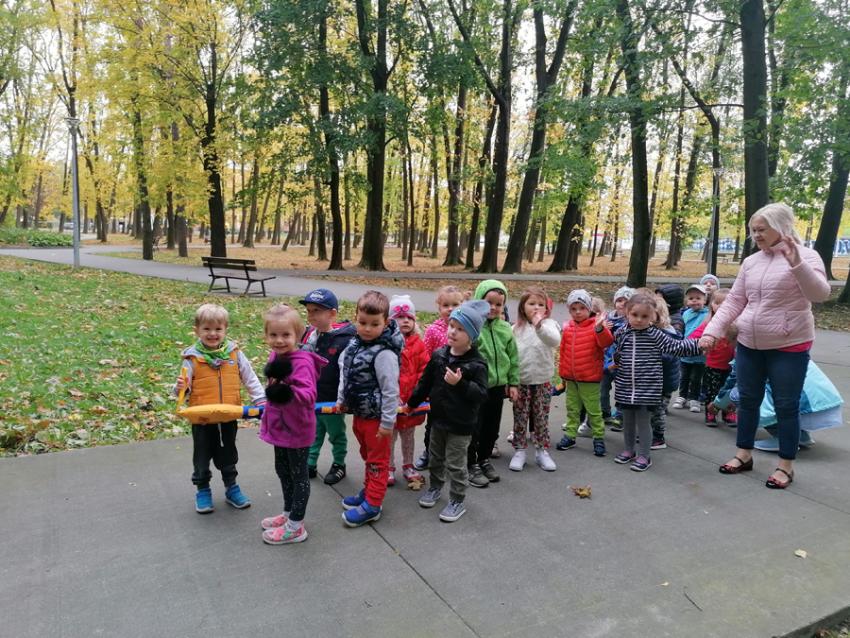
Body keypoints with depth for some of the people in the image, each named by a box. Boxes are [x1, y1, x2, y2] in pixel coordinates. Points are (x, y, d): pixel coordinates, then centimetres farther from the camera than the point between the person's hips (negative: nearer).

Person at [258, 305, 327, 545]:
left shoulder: (302, 362, -26)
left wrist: (288, 393, -50)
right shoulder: (275, 357, 1)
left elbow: (309, 395, -36)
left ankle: (295, 527, 22)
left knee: (298, 475, 7)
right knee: (283, 471, 23)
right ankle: (289, 513, 43)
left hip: (298, 430, -9)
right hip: (280, 426, 9)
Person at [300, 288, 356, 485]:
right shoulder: (309, 335, -2)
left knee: (336, 434, 16)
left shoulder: (344, 340, -23)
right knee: (313, 433, 20)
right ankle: (309, 465, 35)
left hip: (332, 400, -6)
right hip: (311, 398, 6)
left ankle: (339, 465, 35)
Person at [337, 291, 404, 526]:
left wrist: (388, 421, -19)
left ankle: (372, 506, 20)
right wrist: (342, 400, 15)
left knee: (377, 460, 8)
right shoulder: (355, 344, -1)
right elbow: (345, 374, 12)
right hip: (359, 413, 8)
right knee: (367, 455, 24)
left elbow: (390, 390, -22)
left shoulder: (384, 353, -25)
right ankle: (369, 491, 42)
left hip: (376, 417, -8)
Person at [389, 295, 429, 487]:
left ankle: (408, 466, 36)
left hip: (412, 399, 3)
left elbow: (425, 369, 0)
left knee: (408, 435, 19)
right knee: (389, 435, 12)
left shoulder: (418, 343, 0)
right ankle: (389, 468, 28)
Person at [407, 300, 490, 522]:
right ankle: (435, 487, 44)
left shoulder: (477, 364, -17)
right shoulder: (439, 355, -2)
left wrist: (460, 384, -33)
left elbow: (481, 394, -21)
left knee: (455, 464, 6)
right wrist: (412, 403, 15)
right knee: (436, 457, 22)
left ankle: (457, 500, 23)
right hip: (438, 417, 5)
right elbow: (425, 382, 9)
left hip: (461, 424, -5)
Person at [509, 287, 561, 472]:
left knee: (541, 419, 11)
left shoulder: (548, 324, -6)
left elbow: (555, 340, -28)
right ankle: (519, 451, 21)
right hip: (520, 382, 1)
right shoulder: (516, 328, -1)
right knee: (520, 419, 8)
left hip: (542, 382, -1)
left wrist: (539, 325, -43)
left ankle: (542, 451, 25)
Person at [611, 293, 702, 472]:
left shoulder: (656, 335, -6)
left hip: (647, 388, -4)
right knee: (627, 421, 16)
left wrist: (698, 344, -15)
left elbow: (677, 347, -7)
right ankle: (628, 450, 33)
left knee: (643, 421, 2)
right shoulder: (622, 334, 3)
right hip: (625, 386, 4)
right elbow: (615, 354, 20)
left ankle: (644, 456, 15)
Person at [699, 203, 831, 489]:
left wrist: (797, 264, -34)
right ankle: (744, 455, 28)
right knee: (748, 401, 13)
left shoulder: (805, 256, -7)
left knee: (786, 406, 4)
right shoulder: (751, 262, 7)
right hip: (749, 345, 5)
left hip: (788, 347, -5)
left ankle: (786, 466, 18)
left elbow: (820, 294, -22)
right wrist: (712, 331, -2)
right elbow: (733, 302, 8)